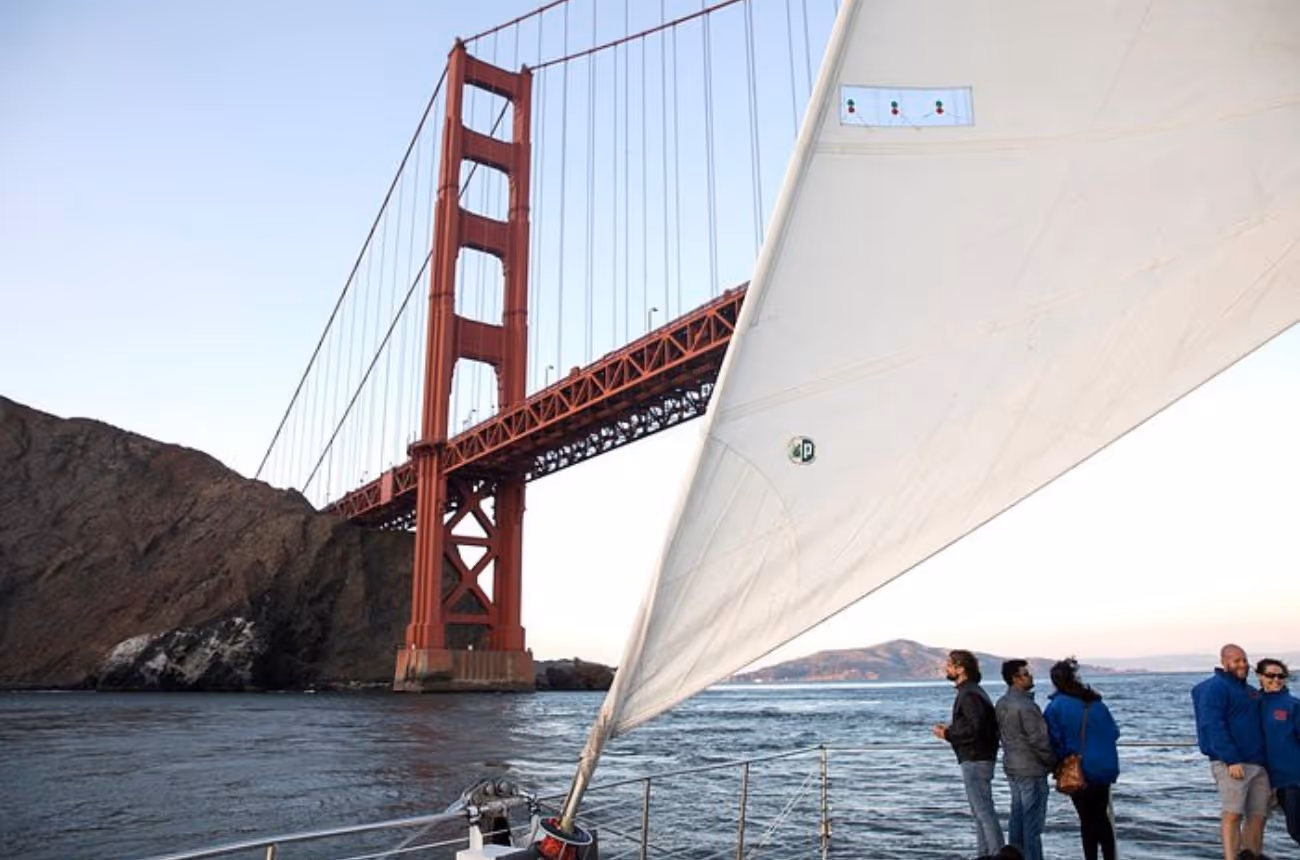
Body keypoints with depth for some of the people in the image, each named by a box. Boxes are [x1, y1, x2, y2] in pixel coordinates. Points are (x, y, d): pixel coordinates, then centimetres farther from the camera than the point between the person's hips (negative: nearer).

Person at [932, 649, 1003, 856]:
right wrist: (951, 728, 9)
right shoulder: (972, 691, 15)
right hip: (977, 759, 11)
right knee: (981, 810, 16)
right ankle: (986, 853, 24)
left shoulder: (969, 695, -18)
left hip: (975, 760, -11)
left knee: (984, 811, -6)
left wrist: (948, 734, -15)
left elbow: (975, 729, -26)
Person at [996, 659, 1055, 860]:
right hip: (1032, 770, -8)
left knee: (1017, 818, 15)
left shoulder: (1002, 704, 7)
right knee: (1033, 822, -1)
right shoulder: (1026, 705, -21)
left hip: (1012, 767, 9)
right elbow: (1039, 739, -19)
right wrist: (1053, 762, -4)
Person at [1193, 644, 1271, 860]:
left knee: (1258, 815, 6)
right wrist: (1231, 760, -21)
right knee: (1232, 813, -13)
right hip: (1231, 763, -8)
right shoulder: (1215, 687, -7)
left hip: (1258, 763, 8)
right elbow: (1213, 726, -15)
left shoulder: (1251, 691, 21)